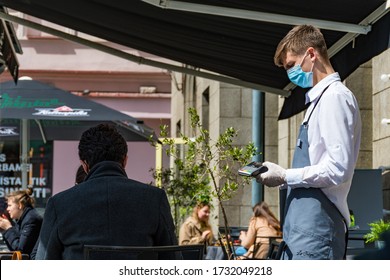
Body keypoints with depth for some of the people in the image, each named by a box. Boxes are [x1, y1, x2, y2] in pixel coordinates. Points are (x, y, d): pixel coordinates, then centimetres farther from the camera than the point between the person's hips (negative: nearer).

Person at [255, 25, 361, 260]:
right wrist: (283, 178, 10)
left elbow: (338, 168, -18)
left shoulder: (335, 97, -10)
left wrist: (285, 177, -10)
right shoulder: (320, 99, 20)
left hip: (316, 227, -10)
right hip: (301, 225, 10)